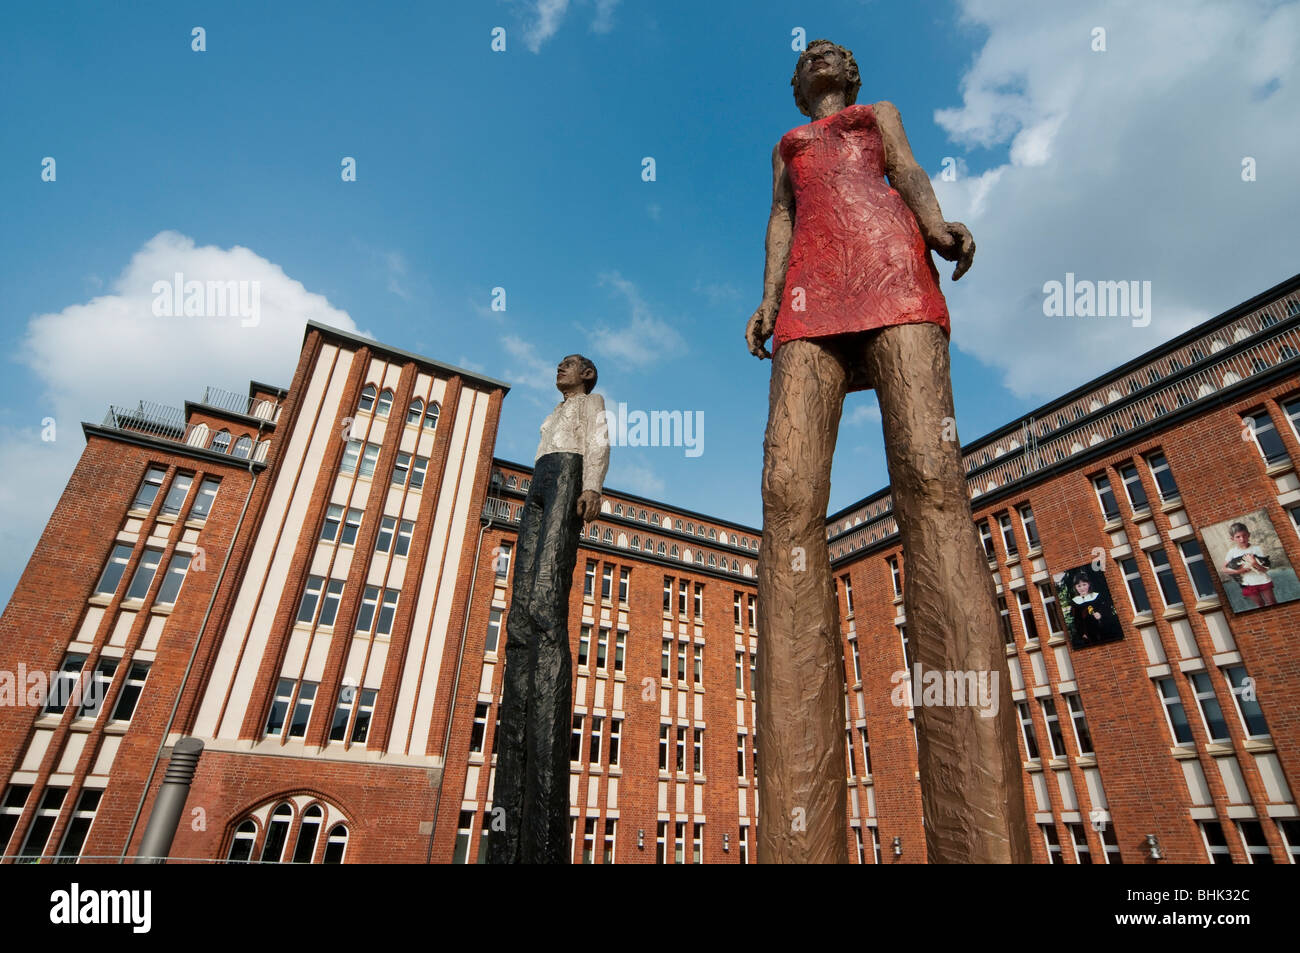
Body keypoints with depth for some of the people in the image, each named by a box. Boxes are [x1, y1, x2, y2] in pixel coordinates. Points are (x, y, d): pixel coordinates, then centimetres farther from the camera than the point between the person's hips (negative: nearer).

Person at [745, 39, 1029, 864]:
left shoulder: (882, 113, 35)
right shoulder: (786, 146, 39)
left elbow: (908, 170, 14)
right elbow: (780, 222, 22)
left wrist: (936, 219, -10)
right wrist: (768, 300, 0)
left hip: (890, 263, -1)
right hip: (812, 286, 1)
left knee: (931, 479, -28)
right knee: (789, 495, -26)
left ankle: (986, 840, -35)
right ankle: (801, 843, -33)